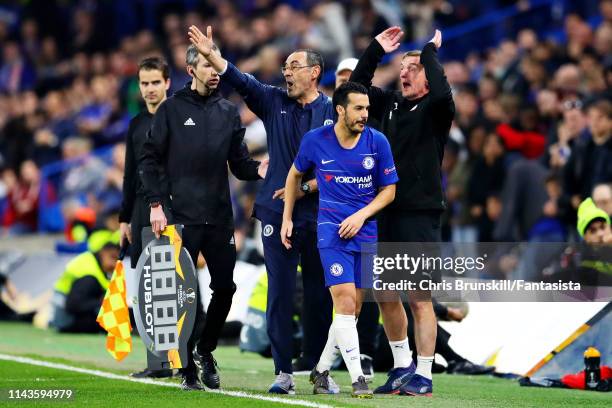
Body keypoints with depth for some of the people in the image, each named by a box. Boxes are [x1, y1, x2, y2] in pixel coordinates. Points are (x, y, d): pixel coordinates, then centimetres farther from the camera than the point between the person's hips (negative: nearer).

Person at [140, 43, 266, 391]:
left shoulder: (229, 112, 12)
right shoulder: (172, 109, 2)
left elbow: (239, 163, 10)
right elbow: (150, 159, 1)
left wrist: (257, 169, -12)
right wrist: (156, 205, -8)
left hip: (220, 218, 4)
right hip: (182, 218, -4)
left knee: (225, 287, 3)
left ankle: (205, 349, 25)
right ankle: (188, 368, 4)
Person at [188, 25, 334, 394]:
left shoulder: (333, 112, 1)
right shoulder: (275, 102, 8)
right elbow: (241, 81, -4)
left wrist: (306, 187, -12)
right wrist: (210, 54, -18)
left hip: (319, 215, -1)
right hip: (278, 212, 2)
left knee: (319, 295, 4)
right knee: (280, 292, -2)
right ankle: (284, 372, 0)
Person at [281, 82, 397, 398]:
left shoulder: (377, 142, -3)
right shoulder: (315, 141, -5)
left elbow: (389, 190, 5)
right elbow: (295, 174, 14)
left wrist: (361, 215, -10)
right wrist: (287, 218, 12)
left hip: (364, 232, 3)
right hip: (331, 230, -3)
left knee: (352, 309, 6)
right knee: (345, 301, -16)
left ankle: (321, 370, 24)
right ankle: (357, 379, -17)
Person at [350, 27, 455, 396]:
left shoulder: (435, 109, -5)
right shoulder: (391, 104, 14)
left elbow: (441, 91, -26)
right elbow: (357, 86, 20)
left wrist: (430, 50, -14)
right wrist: (377, 50, 11)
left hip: (421, 213, -7)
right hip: (389, 211, 7)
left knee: (419, 297, -5)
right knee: (386, 293, 12)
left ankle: (423, 376, 0)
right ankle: (402, 367, 26)